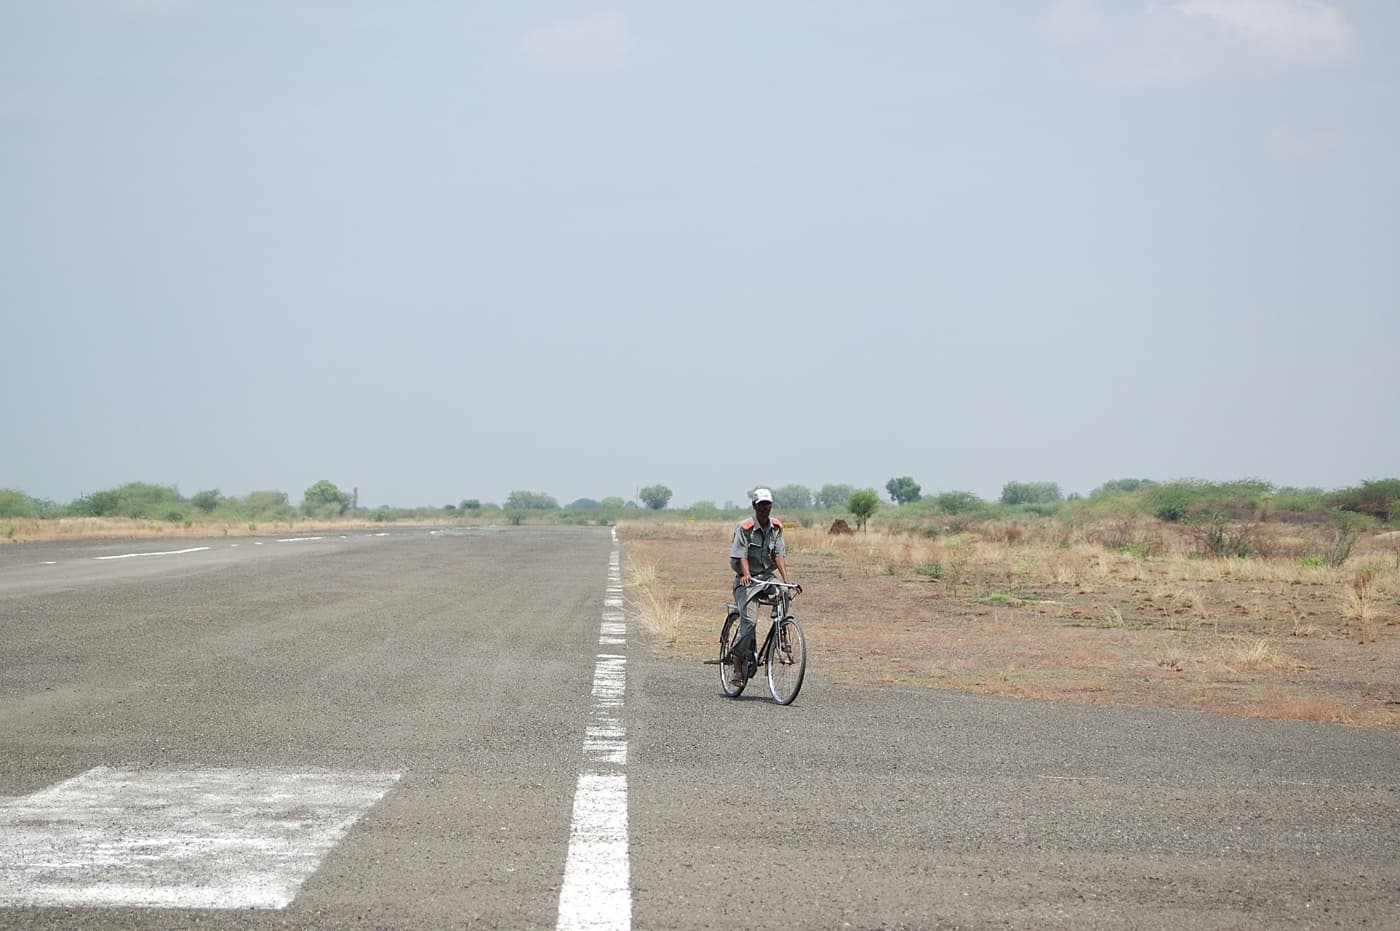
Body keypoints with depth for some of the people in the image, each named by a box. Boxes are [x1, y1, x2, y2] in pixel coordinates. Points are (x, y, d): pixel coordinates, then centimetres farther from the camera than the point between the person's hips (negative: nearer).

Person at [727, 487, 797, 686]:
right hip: (747, 580, -4)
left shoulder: (776, 527, 4)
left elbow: (779, 554, -1)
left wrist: (785, 579, -16)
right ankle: (739, 668, -12)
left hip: (768, 577, 4)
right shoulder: (744, 527, -10)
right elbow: (741, 556, -16)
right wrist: (746, 575, -35)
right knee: (749, 620, -18)